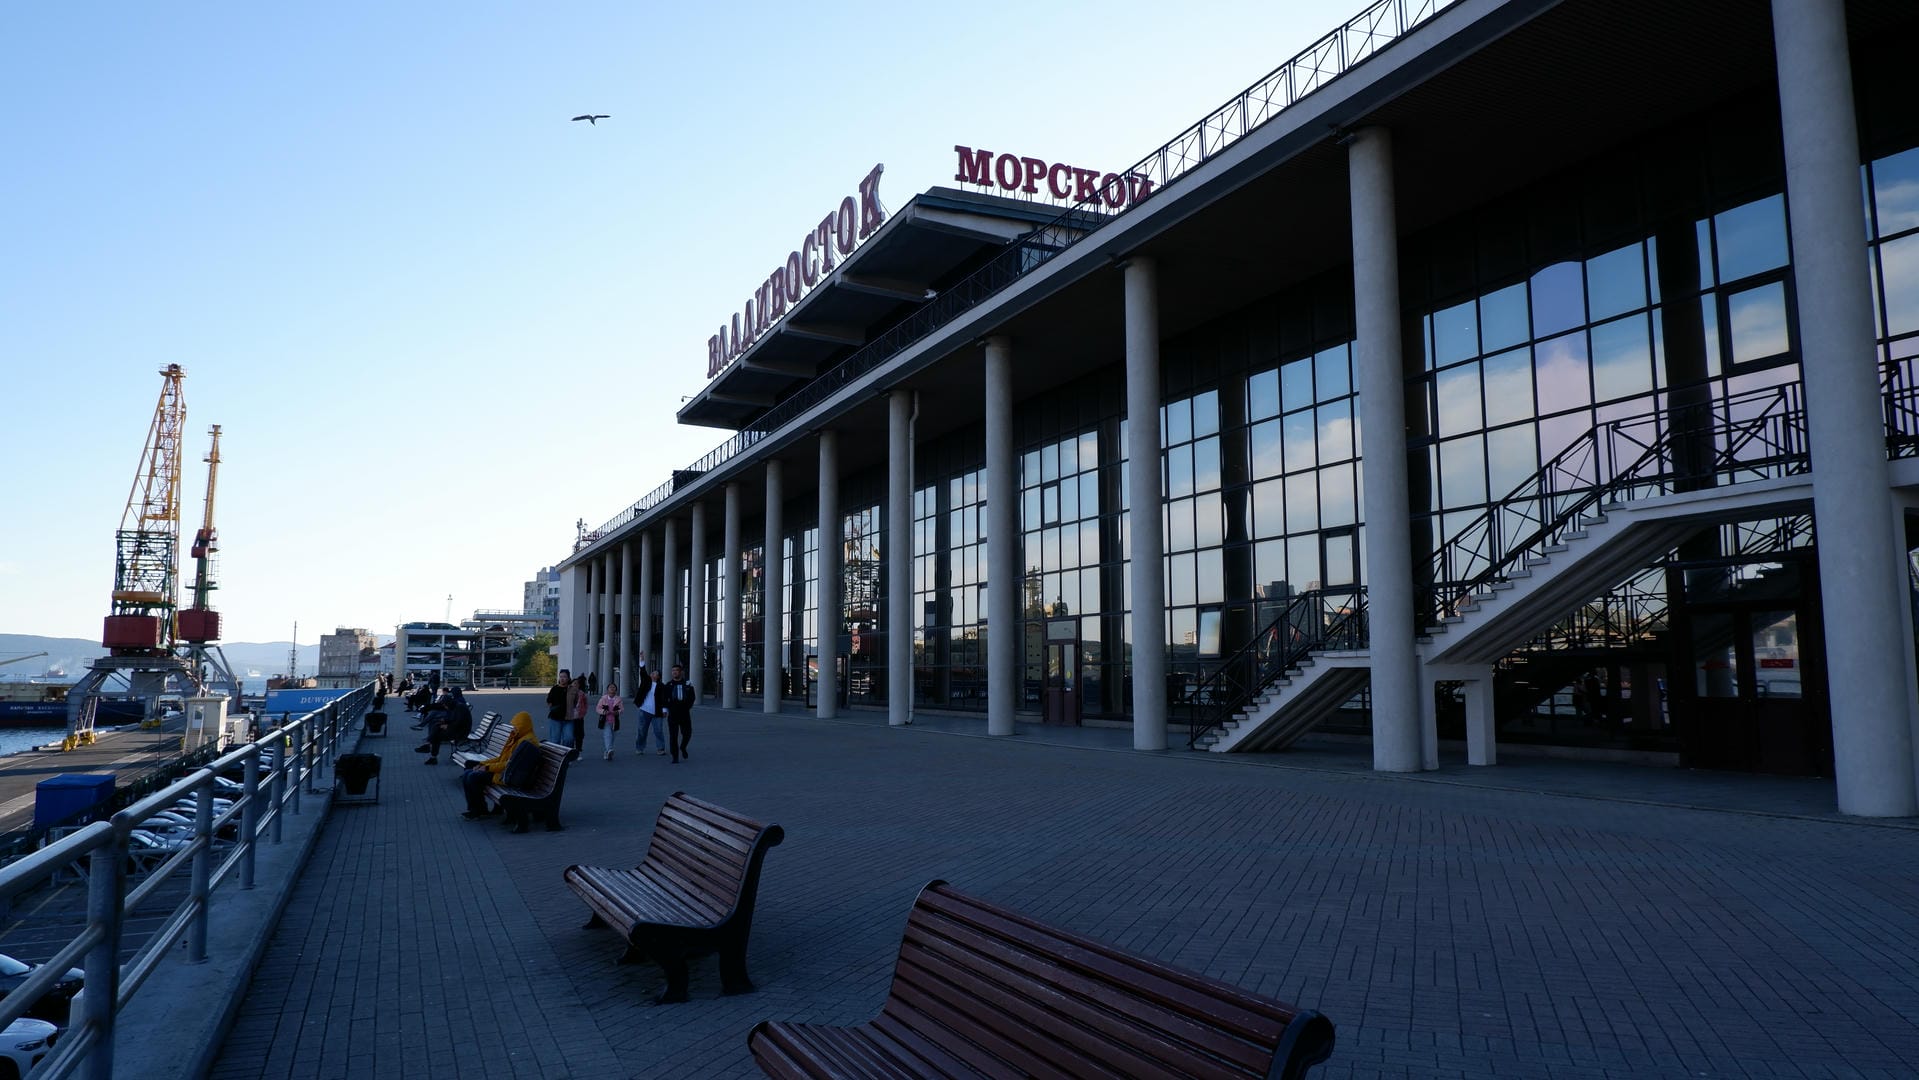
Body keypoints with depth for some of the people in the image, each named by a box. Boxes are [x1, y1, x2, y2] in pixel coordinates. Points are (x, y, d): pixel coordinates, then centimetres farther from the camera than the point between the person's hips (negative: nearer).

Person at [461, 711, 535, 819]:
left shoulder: (528, 741, -17)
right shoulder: (517, 738, 16)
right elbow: (502, 758, 19)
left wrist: (488, 767, -16)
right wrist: (482, 764, 7)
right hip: (503, 769, 10)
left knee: (473, 777, -21)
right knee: (466, 775, 0)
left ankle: (481, 810, -5)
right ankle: (473, 809, 3)